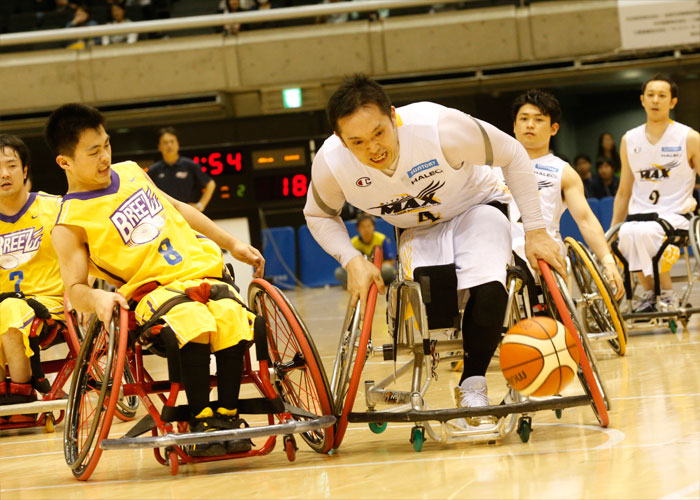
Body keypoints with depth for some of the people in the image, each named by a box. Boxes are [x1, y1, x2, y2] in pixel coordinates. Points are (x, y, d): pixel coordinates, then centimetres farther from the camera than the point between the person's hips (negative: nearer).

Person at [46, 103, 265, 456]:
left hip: (201, 271, 5)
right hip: (153, 290, -5)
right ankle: (201, 420, -23)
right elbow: (74, 288, -8)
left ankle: (227, 414, -14)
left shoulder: (130, 172, 14)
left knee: (233, 320, -28)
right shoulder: (71, 223, -4)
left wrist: (233, 244, 27)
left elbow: (177, 209, 27)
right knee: (195, 324, -36)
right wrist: (97, 298, -32)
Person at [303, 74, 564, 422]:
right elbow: (318, 215, -2)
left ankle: (472, 387, -10)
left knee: (487, 287, -31)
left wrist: (535, 231, -18)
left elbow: (512, 155, -19)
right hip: (418, 230, 2)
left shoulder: (439, 128, -35)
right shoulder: (330, 163, -26)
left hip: (474, 208, -2)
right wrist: (352, 261, -19)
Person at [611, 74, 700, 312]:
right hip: (639, 214, 3)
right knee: (627, 234, -33)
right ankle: (648, 293, -13)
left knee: (643, 232, -36)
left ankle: (667, 294, -18)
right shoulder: (629, 140, 13)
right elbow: (624, 192, 19)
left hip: (674, 215, -3)